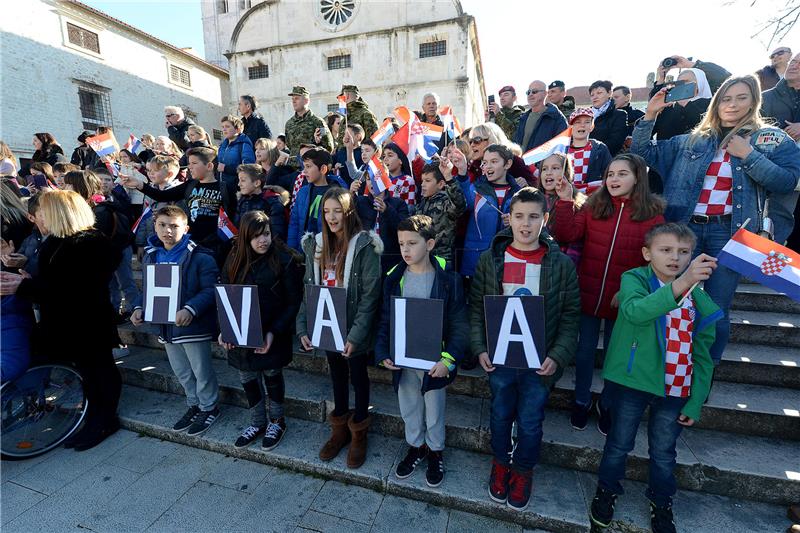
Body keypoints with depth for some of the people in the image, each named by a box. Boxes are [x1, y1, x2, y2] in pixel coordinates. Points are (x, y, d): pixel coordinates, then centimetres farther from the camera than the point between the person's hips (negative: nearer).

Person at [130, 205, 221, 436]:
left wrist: (190, 309, -33)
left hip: (194, 325, -7)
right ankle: (194, 405, 42)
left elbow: (210, 290, -20)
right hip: (165, 325, 7)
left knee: (202, 371, 8)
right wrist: (139, 308, -1)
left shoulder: (199, 256, -16)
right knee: (181, 372, 22)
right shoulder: (150, 256, 7)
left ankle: (209, 408, 29)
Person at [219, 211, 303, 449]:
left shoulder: (285, 260, -14)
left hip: (272, 337, -4)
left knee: (272, 376, 13)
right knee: (247, 380, 17)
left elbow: (293, 302, -12)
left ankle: (277, 421, 38)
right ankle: (257, 423, 41)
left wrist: (274, 332, -19)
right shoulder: (234, 261, 0)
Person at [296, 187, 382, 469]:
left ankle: (359, 433, 35)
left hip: (354, 330, -5)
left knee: (358, 377, 13)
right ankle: (339, 429, 41)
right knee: (337, 376, 21)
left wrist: (356, 334, -21)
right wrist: (303, 327, -4)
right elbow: (309, 287, 2)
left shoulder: (364, 245, -15)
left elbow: (370, 294, -17)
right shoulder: (316, 244, 1)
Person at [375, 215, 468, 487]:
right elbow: (385, 320, 1)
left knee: (434, 412, 18)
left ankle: (435, 452, 45)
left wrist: (449, 360, -21)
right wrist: (383, 353, -10)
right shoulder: (393, 279, -4)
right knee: (408, 409, 21)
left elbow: (460, 326, -12)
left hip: (434, 362, -3)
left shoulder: (448, 279, -14)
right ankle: (416, 447, 48)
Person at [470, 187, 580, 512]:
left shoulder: (561, 264, -6)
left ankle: (523, 470, 43)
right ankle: (500, 463, 46)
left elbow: (570, 318, -3)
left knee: (530, 422, 15)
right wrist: (480, 349, -9)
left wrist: (558, 357, -13)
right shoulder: (490, 259, -4)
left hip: (539, 362, -1)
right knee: (500, 415, 20)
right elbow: (476, 308, -1)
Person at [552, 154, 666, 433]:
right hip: (587, 294, 1)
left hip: (622, 301, -1)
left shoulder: (652, 214, -2)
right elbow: (566, 236, -8)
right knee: (585, 350, 13)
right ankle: (582, 401, 35)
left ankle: (607, 404, 38)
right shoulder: (593, 205, 2)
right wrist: (566, 201, -16)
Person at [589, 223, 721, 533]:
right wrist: (681, 283, -46)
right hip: (632, 381, -3)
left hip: (675, 389, 3)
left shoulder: (699, 299, 0)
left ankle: (661, 503, 46)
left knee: (664, 453, 19)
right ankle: (607, 491, 41)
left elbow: (703, 355, 5)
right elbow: (634, 310, -34)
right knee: (619, 444, 15)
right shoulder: (634, 279, -10)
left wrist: (695, 403, 4)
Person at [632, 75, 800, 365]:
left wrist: (748, 155, -8)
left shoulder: (771, 139, 9)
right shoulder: (691, 141, 14)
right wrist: (649, 115, 4)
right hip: (684, 228, 1)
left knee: (717, 311, 3)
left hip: (730, 232, -1)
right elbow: (644, 154, 12)